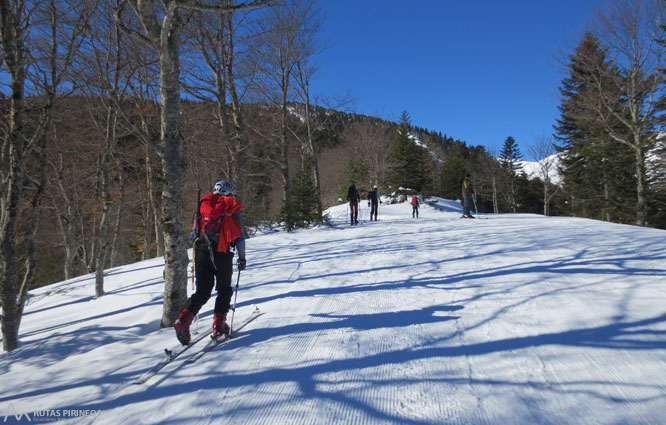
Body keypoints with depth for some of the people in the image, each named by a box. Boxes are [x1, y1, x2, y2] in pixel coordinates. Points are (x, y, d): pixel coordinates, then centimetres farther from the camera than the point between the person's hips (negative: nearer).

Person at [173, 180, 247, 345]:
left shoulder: (203, 205, 18)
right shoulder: (232, 209, 8)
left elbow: (194, 233, 19)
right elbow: (239, 236, 5)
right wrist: (242, 258, 10)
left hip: (201, 251, 3)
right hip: (222, 253, -3)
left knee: (202, 291, 9)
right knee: (224, 290, 13)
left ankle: (183, 319, -12)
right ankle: (219, 325, 7)